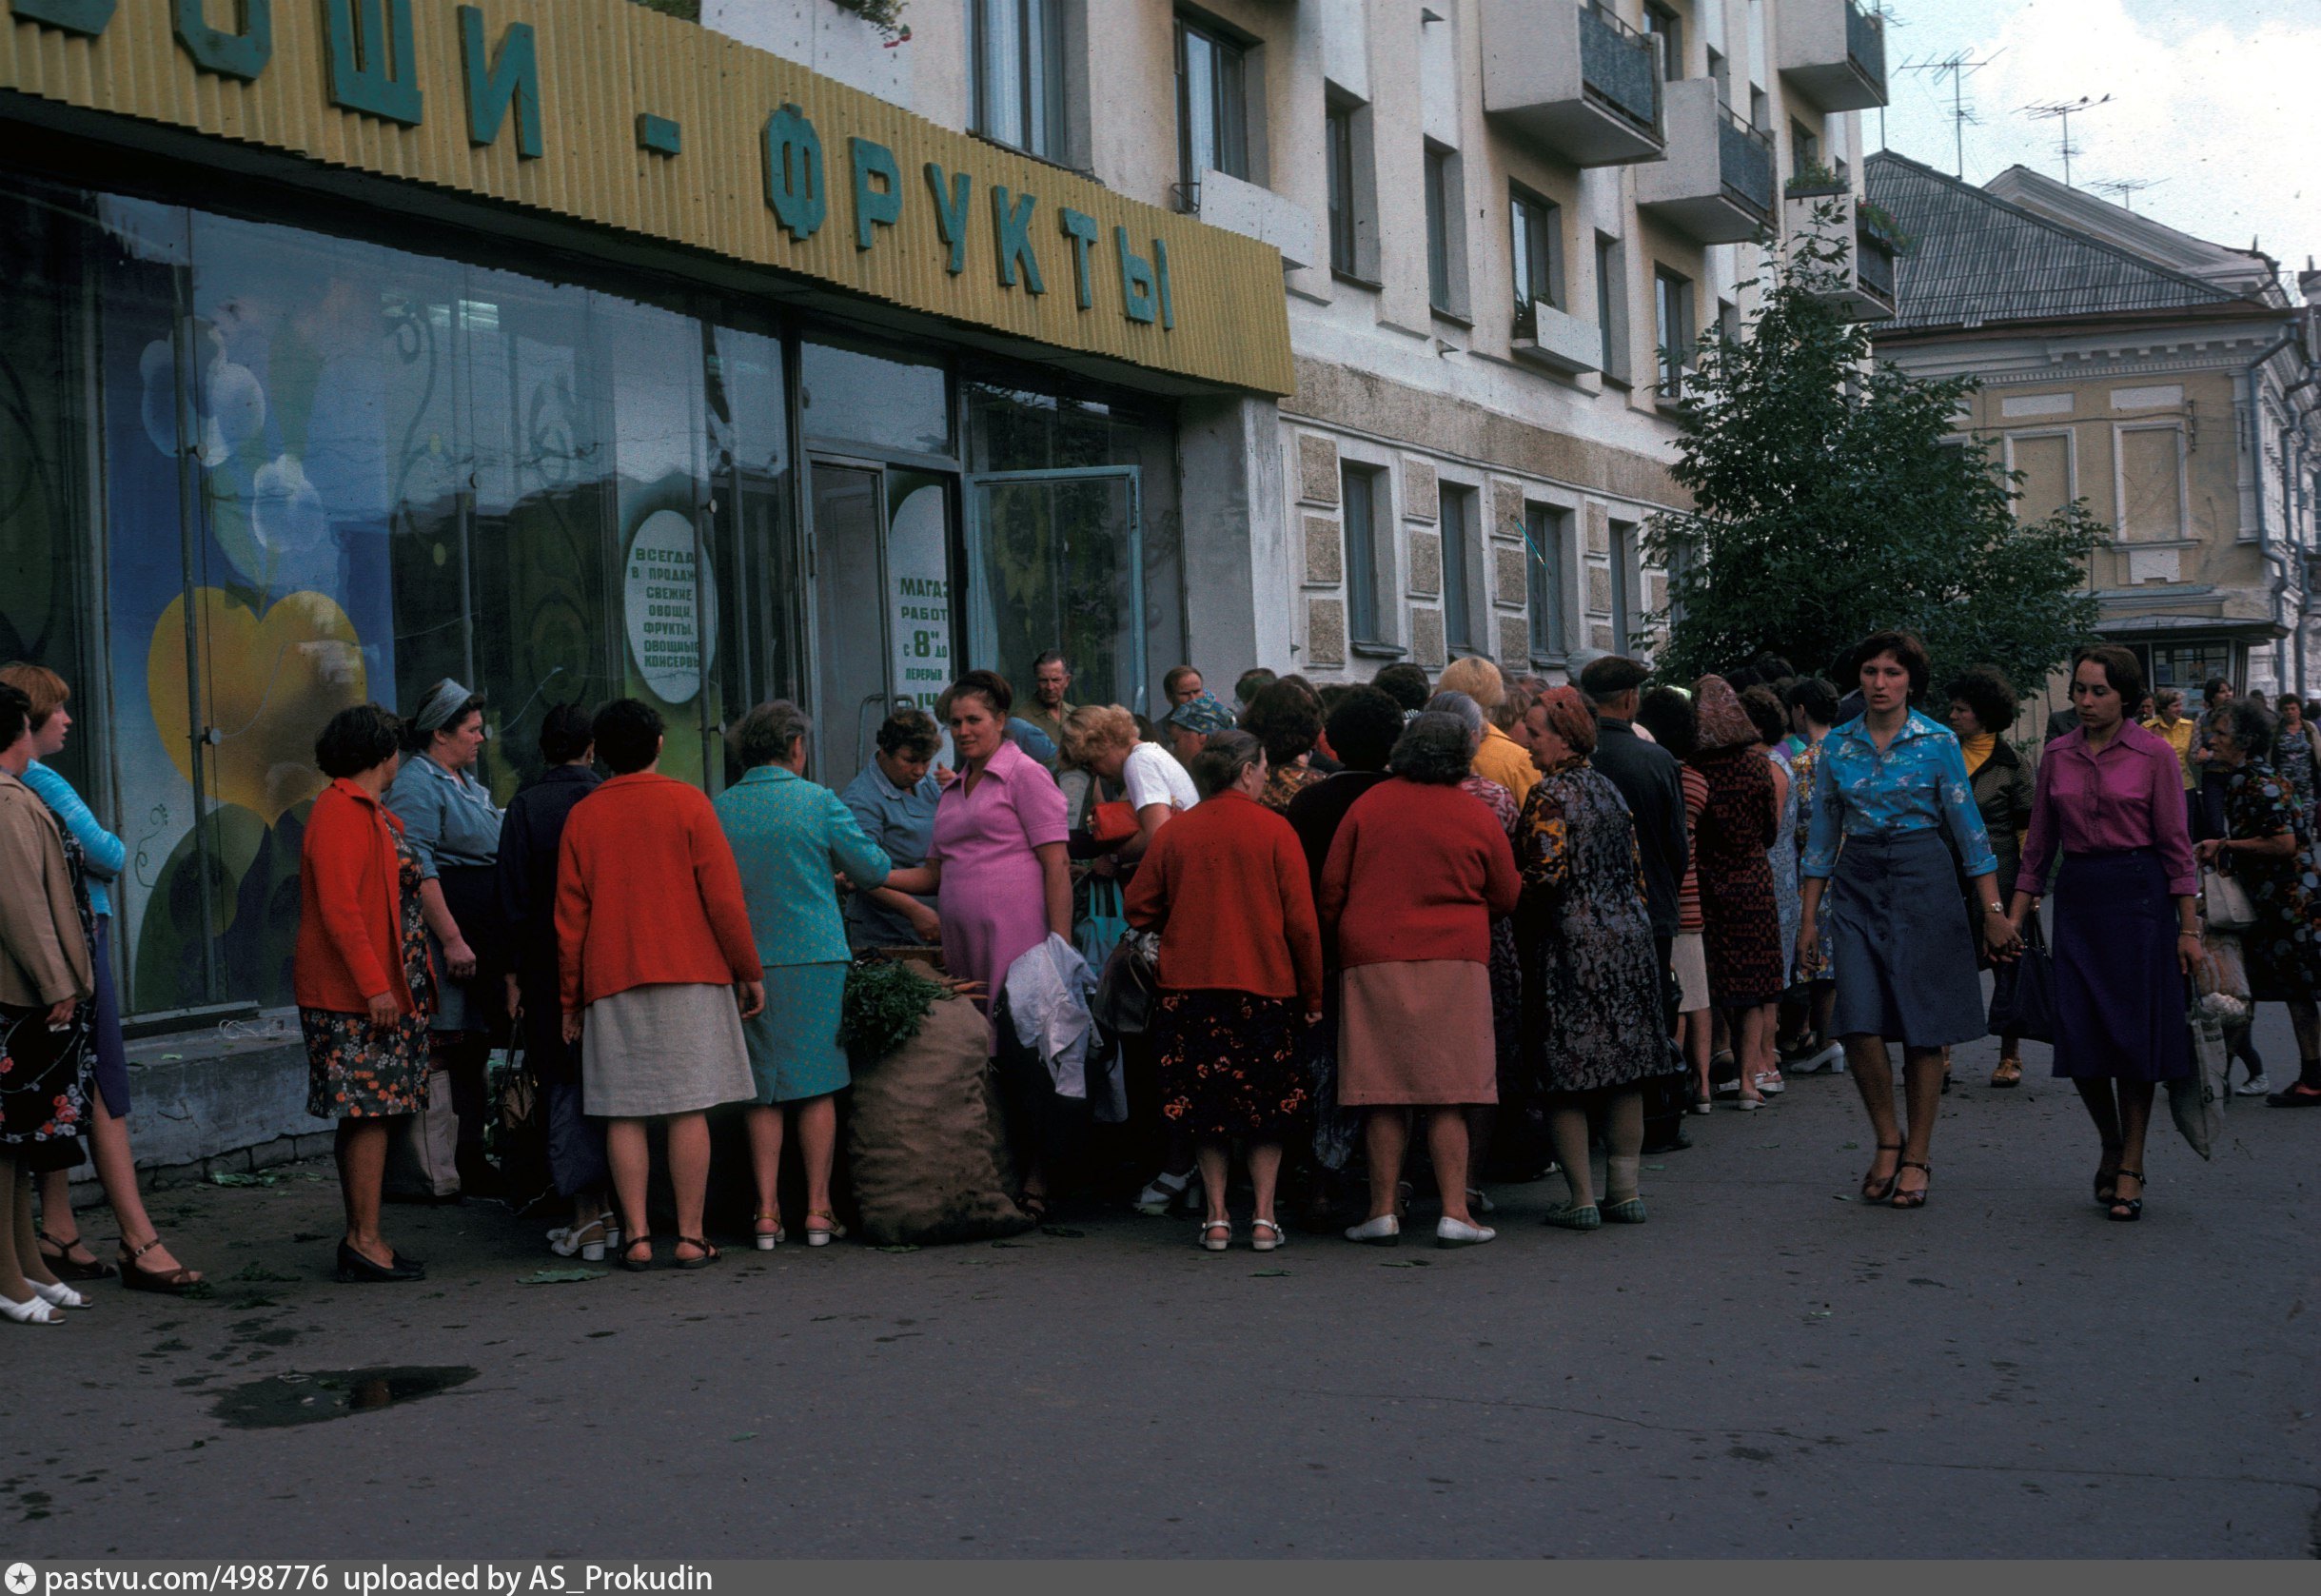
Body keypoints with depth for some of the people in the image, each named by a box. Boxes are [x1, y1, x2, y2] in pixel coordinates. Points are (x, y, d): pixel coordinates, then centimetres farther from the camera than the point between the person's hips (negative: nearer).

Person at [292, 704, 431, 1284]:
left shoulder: (373, 814, 20)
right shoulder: (340, 813, -13)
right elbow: (339, 908, -20)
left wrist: (408, 985, 19)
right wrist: (374, 985, -24)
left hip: (384, 992, 10)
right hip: (355, 997, -10)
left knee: (370, 1116, 11)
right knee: (370, 1113, -9)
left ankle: (359, 1240, 15)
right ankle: (365, 1242, -7)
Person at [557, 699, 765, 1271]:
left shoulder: (583, 816, 6)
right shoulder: (686, 801, 0)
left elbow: (569, 915, 8)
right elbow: (723, 897, -4)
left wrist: (572, 999, 15)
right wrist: (750, 972, 4)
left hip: (611, 980, 2)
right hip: (691, 975, -2)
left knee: (624, 1112, 4)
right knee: (689, 1108, -1)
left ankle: (637, 1236, 1)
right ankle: (690, 1236, -1)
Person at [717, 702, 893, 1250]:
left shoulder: (718, 810, 2)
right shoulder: (818, 802, -4)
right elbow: (872, 871, 1)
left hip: (746, 963, 2)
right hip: (814, 956, -2)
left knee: (764, 1092, 8)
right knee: (817, 1086, 5)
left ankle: (767, 1212, 5)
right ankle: (818, 1209, 6)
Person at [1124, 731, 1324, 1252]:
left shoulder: (1176, 833, 3)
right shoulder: (1274, 830, -3)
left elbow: (1139, 908, 7)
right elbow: (1301, 920, -4)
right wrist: (1312, 994, 3)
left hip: (1189, 985, 2)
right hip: (1265, 984, -2)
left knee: (1206, 1106, 9)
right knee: (1268, 1107, 9)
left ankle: (1216, 1218, 7)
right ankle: (1263, 1218, 6)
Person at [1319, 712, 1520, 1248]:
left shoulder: (1368, 805, 2)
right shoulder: (1477, 816, 1)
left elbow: (1331, 887, 6)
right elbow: (1506, 897, 12)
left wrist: (1335, 938, 21)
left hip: (1373, 960, 1)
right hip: (1455, 962, 0)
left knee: (1384, 1094, 4)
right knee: (1448, 1095, 2)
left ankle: (1383, 1210, 5)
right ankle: (1454, 1213, 1)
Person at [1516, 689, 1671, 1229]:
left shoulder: (1550, 795, -11)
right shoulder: (1609, 790, 12)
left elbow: (1547, 874, -20)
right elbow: (1636, 867, 15)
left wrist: (1508, 901, -4)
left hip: (1570, 945, -8)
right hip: (1627, 938, 8)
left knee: (1567, 1079, -1)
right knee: (1623, 1072, 11)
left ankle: (1582, 1198, 1)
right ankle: (1625, 1190, 15)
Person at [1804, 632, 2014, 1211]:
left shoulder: (1937, 743, -2)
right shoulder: (1837, 746, 6)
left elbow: (1970, 830, 0)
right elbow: (1822, 836, 11)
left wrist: (1993, 911, -3)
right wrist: (1809, 916, 8)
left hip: (1922, 881, -2)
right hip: (1856, 882, 2)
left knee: (1923, 1026, 0)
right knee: (1858, 1023, -8)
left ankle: (1916, 1156, 11)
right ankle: (1887, 1140, 12)